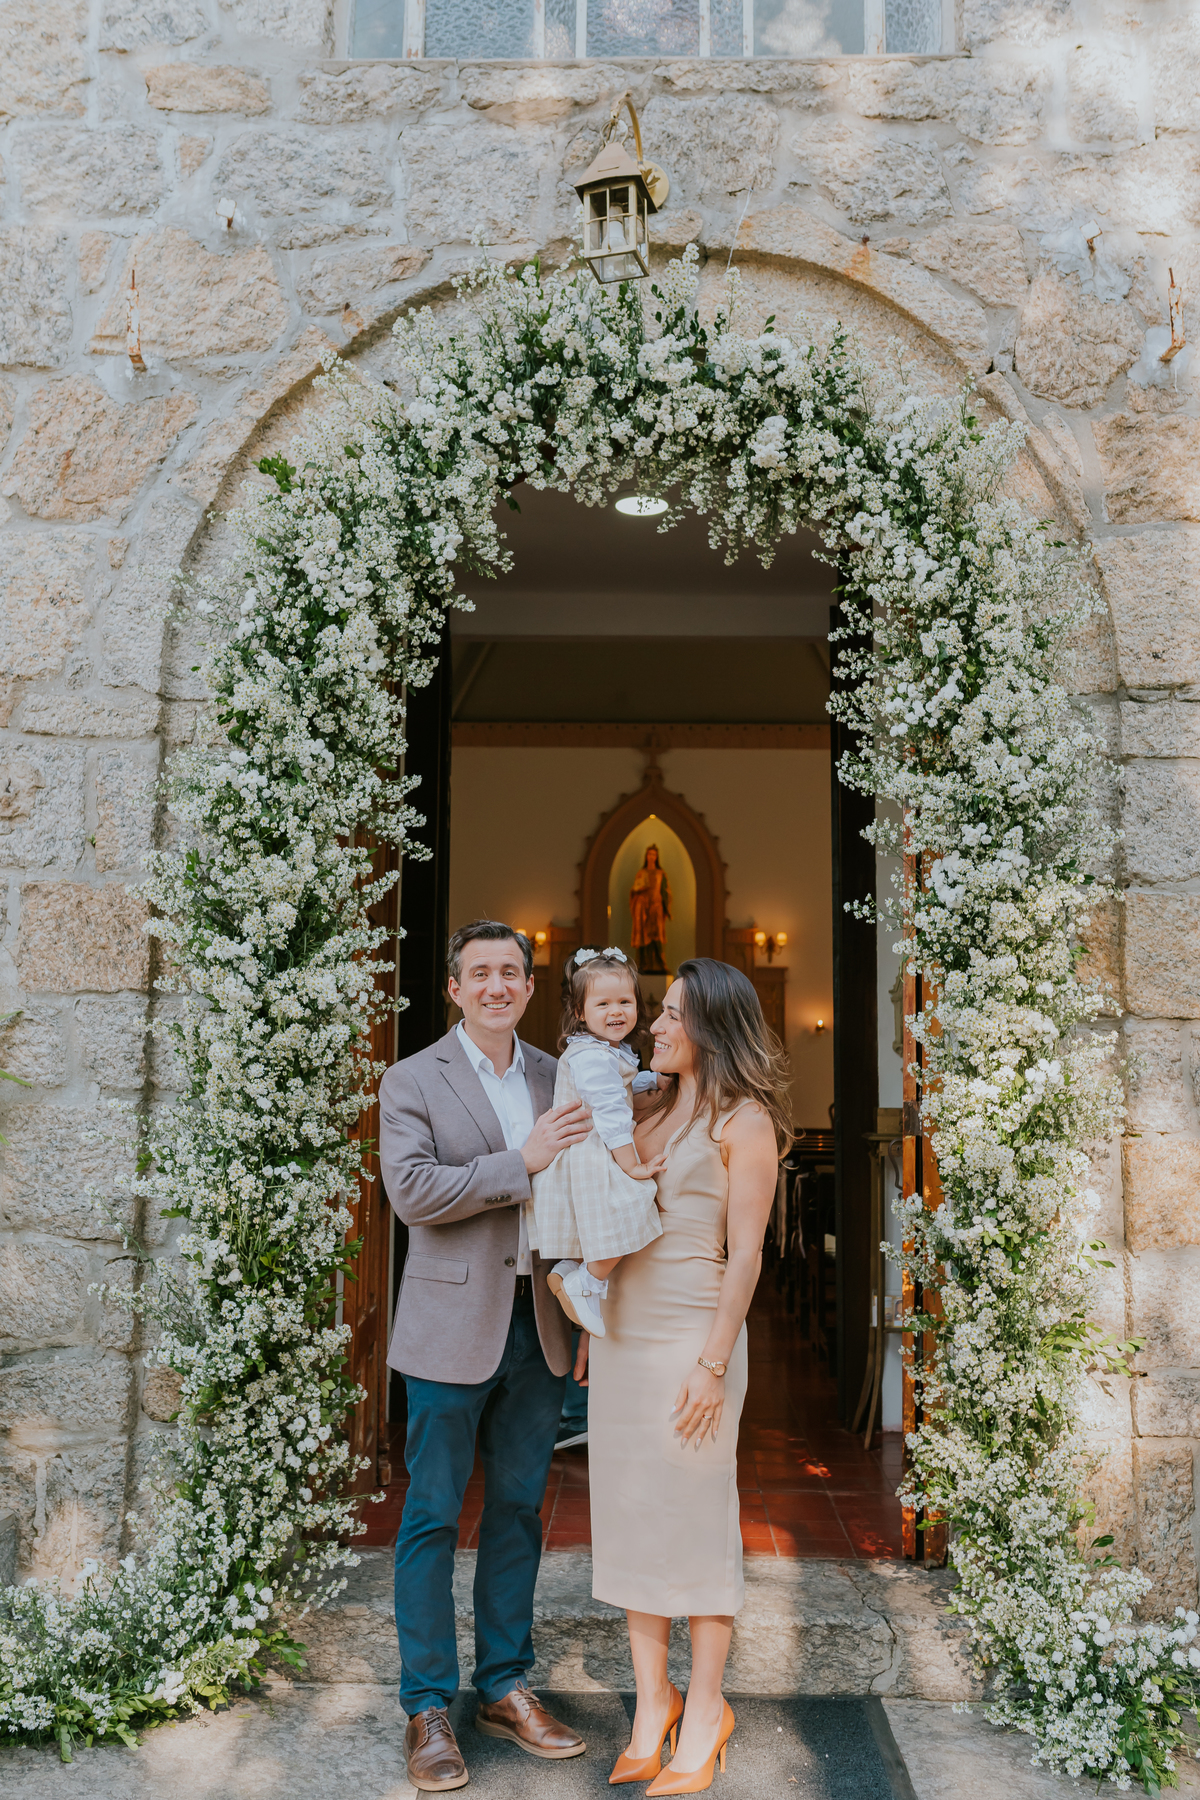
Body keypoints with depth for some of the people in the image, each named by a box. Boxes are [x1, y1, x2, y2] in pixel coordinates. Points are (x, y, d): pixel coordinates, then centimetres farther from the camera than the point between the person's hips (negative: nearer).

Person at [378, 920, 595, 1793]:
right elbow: (412, 1190, -15)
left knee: (519, 1512, 14)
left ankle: (505, 1688, 28)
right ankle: (428, 1710, 18)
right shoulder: (413, 1081, -4)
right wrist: (521, 1162, -20)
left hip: (539, 1327, 5)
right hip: (454, 1328, -4)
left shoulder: (556, 1076, 10)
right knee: (433, 1517, 4)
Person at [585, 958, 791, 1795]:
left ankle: (705, 1711, 20)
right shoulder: (648, 1110, 12)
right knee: (629, 1517, 11)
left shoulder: (744, 1121, -7)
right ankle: (652, 1703, 25)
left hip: (691, 1339, -6)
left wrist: (714, 1363, -15)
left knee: (696, 1521, 4)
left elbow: (744, 1255, -10)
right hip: (621, 1334, 6)